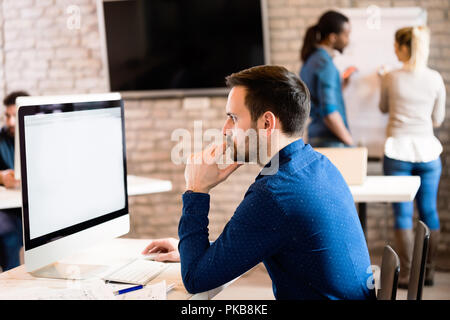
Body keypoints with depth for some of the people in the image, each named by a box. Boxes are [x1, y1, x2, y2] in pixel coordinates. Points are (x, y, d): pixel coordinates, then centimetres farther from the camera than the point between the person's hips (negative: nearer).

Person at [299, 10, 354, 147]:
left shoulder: (310, 60, 13)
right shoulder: (325, 64, -15)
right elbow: (329, 113, -21)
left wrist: (343, 83, 16)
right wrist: (350, 142, -11)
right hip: (330, 141, -9)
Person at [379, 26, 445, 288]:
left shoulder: (391, 78, -5)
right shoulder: (435, 79, -1)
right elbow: (438, 120, 6)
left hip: (398, 150, -2)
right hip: (427, 150, 2)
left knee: (403, 213, 2)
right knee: (429, 211, 11)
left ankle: (408, 274, 4)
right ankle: (429, 271, 18)